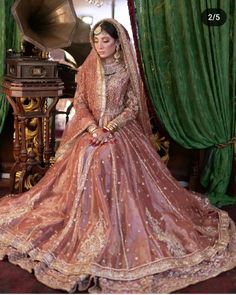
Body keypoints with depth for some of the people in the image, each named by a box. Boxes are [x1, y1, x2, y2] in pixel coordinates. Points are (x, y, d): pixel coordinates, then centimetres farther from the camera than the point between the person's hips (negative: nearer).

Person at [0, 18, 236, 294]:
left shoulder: (128, 70, 1)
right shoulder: (88, 68, 6)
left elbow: (133, 106, -2)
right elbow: (79, 102, 3)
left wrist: (109, 128, -15)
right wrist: (94, 128, -13)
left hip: (121, 134, -1)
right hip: (91, 133, 2)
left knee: (124, 187, -7)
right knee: (88, 187, -1)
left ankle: (125, 235, 8)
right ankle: (88, 237, 14)